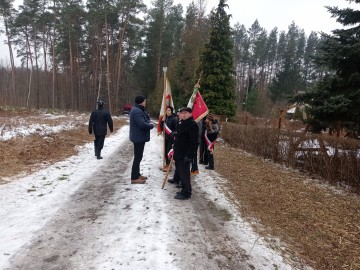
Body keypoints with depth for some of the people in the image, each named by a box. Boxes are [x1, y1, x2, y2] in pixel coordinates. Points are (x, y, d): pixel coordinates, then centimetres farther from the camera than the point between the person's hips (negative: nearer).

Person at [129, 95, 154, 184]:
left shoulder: (138, 109, 14)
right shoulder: (137, 111, -21)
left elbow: (145, 120, 16)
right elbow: (142, 124, -28)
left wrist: (149, 123, -5)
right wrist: (151, 125, -12)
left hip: (139, 136, 11)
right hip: (139, 137, -11)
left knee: (138, 156, 18)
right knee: (138, 157, -5)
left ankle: (137, 174, 30)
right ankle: (134, 178, 2)